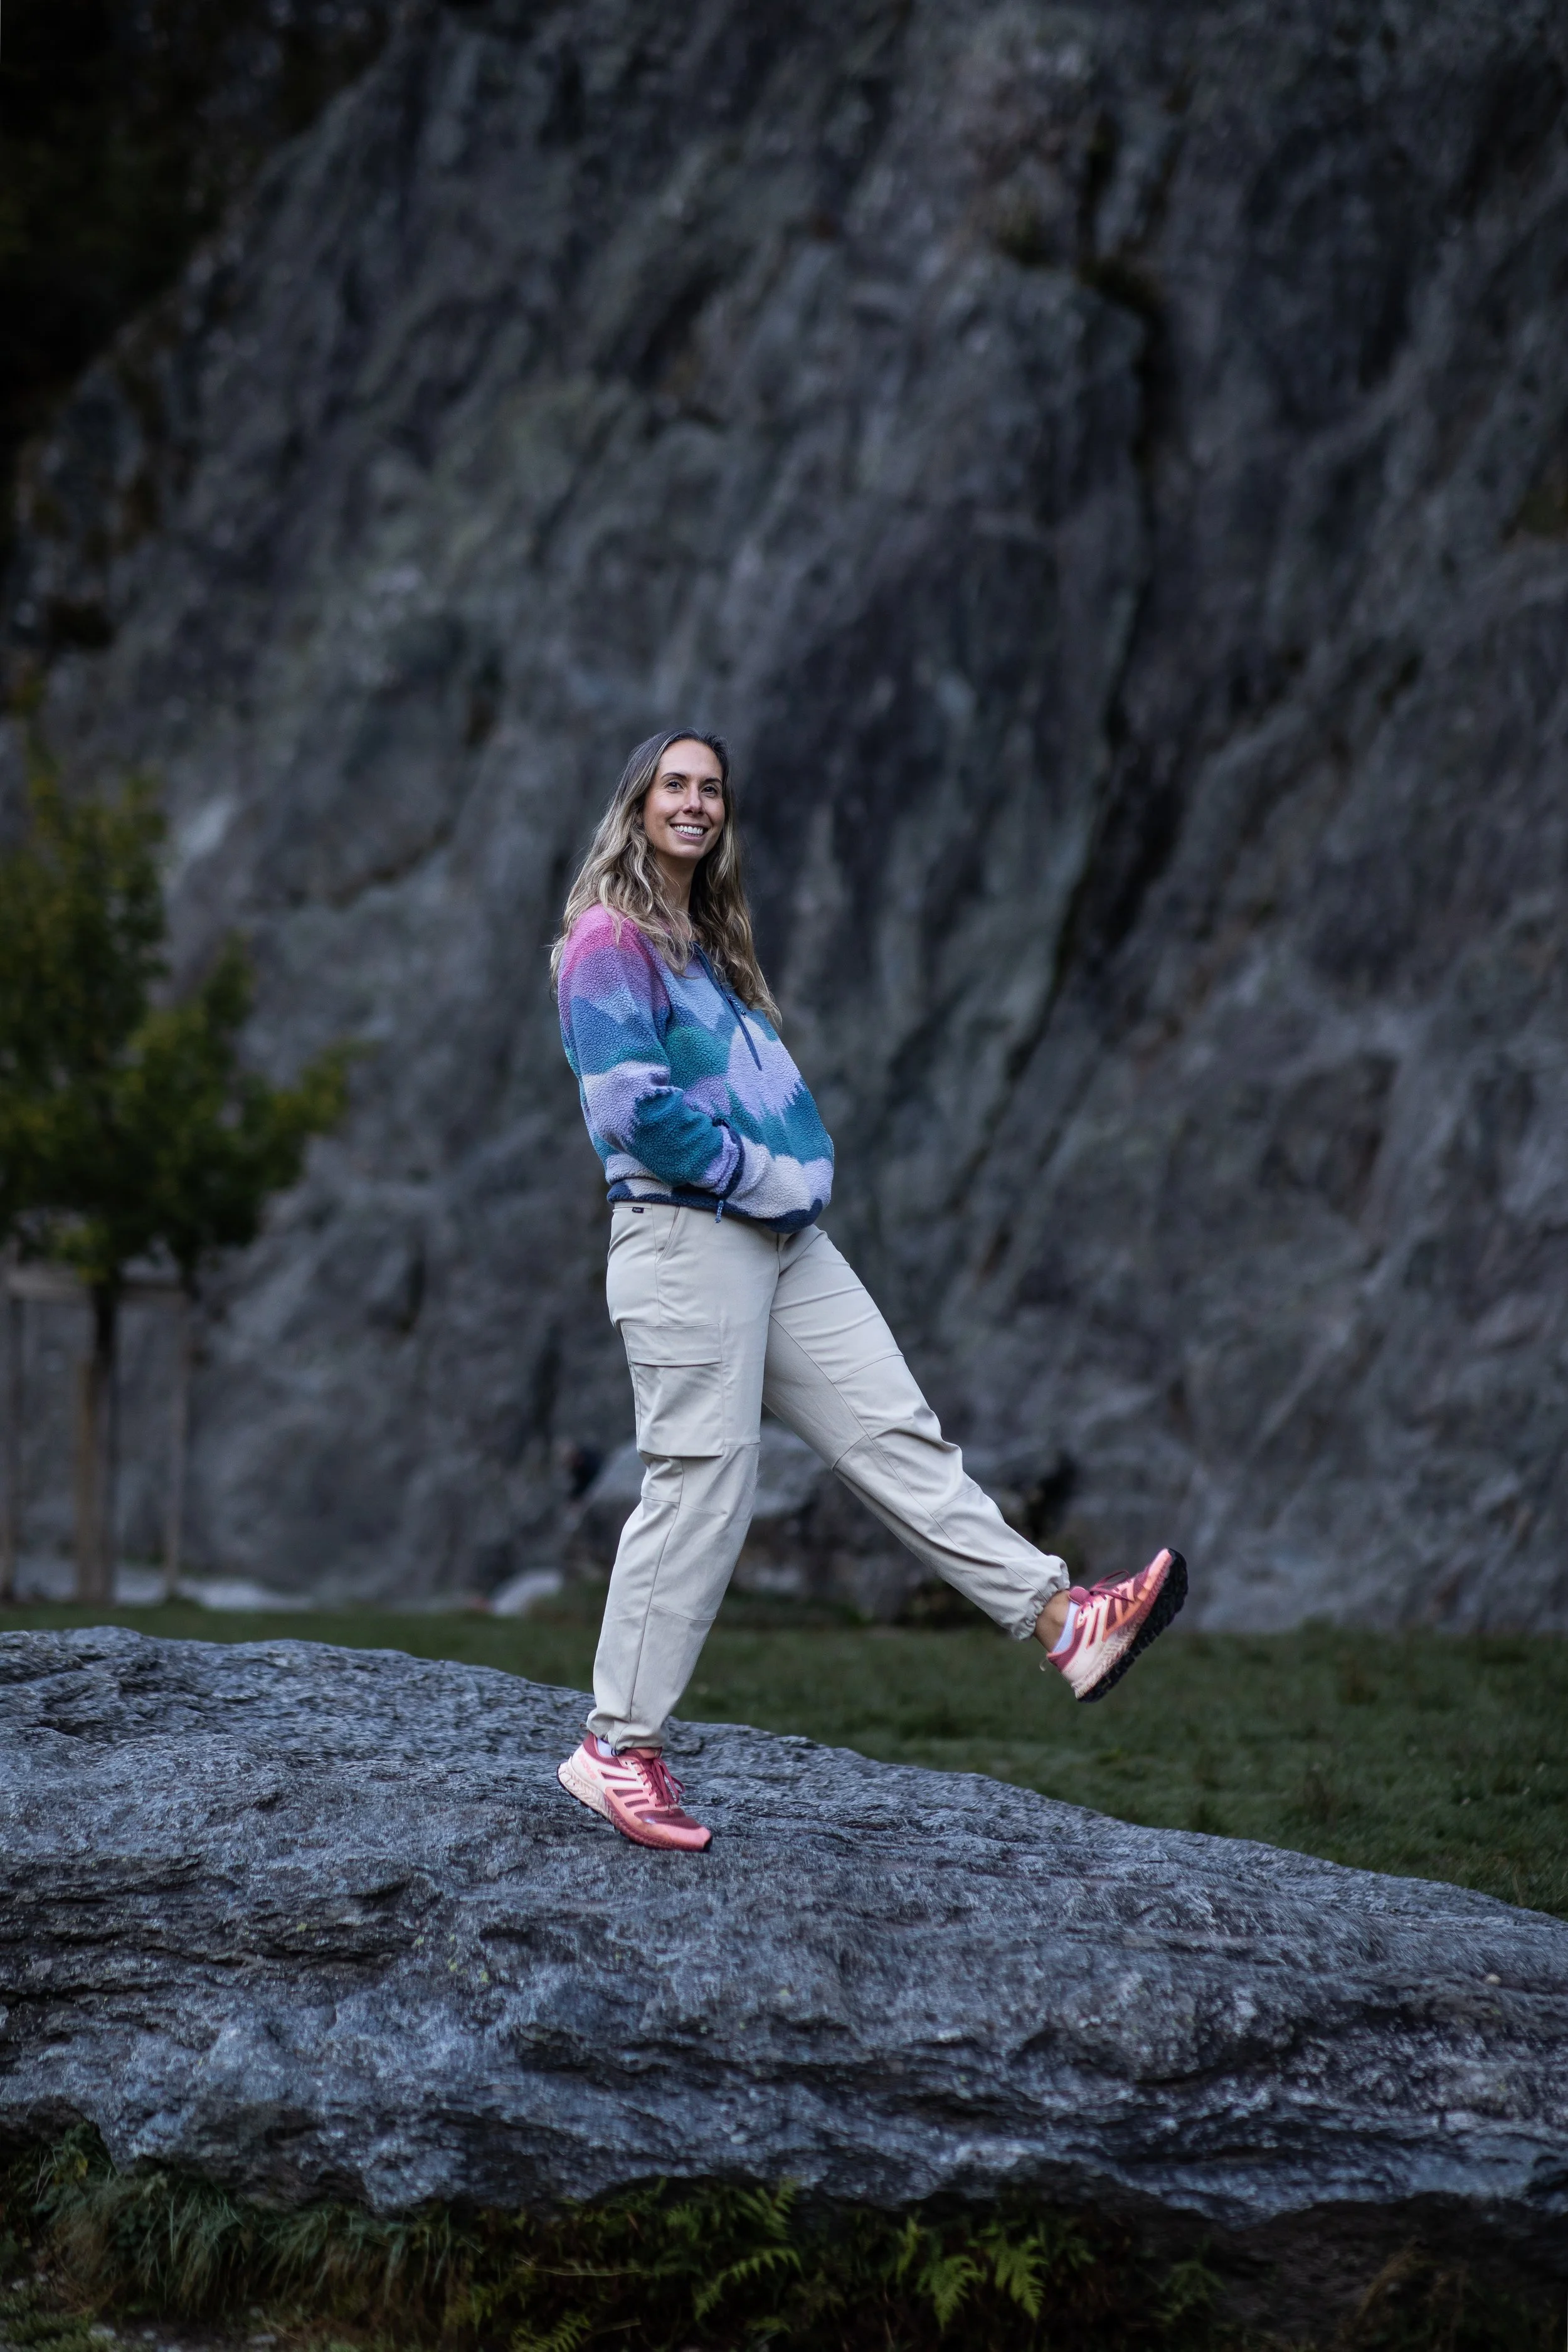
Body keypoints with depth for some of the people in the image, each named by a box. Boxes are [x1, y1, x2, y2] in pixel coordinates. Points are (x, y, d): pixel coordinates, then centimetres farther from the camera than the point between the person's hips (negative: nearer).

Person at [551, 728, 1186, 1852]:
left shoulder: (711, 941, 21)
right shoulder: (608, 941, -7)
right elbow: (634, 1106, -17)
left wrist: (810, 1164, 6)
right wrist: (770, 1177, -12)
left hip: (782, 1237, 8)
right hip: (686, 1241, -8)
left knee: (898, 1433, 2)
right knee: (702, 1486, -7)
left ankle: (1061, 1618, -3)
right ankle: (620, 1746, 2)